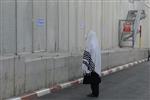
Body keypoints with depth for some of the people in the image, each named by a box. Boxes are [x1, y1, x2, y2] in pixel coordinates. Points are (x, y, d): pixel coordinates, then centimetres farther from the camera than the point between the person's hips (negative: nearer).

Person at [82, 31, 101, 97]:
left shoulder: (90, 44, -15)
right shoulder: (96, 43, 9)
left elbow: (87, 55, -19)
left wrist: (84, 66, -17)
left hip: (91, 65, -8)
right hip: (96, 64, 8)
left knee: (92, 79, -1)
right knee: (96, 79, 12)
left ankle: (94, 93, 4)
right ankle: (96, 93, 18)